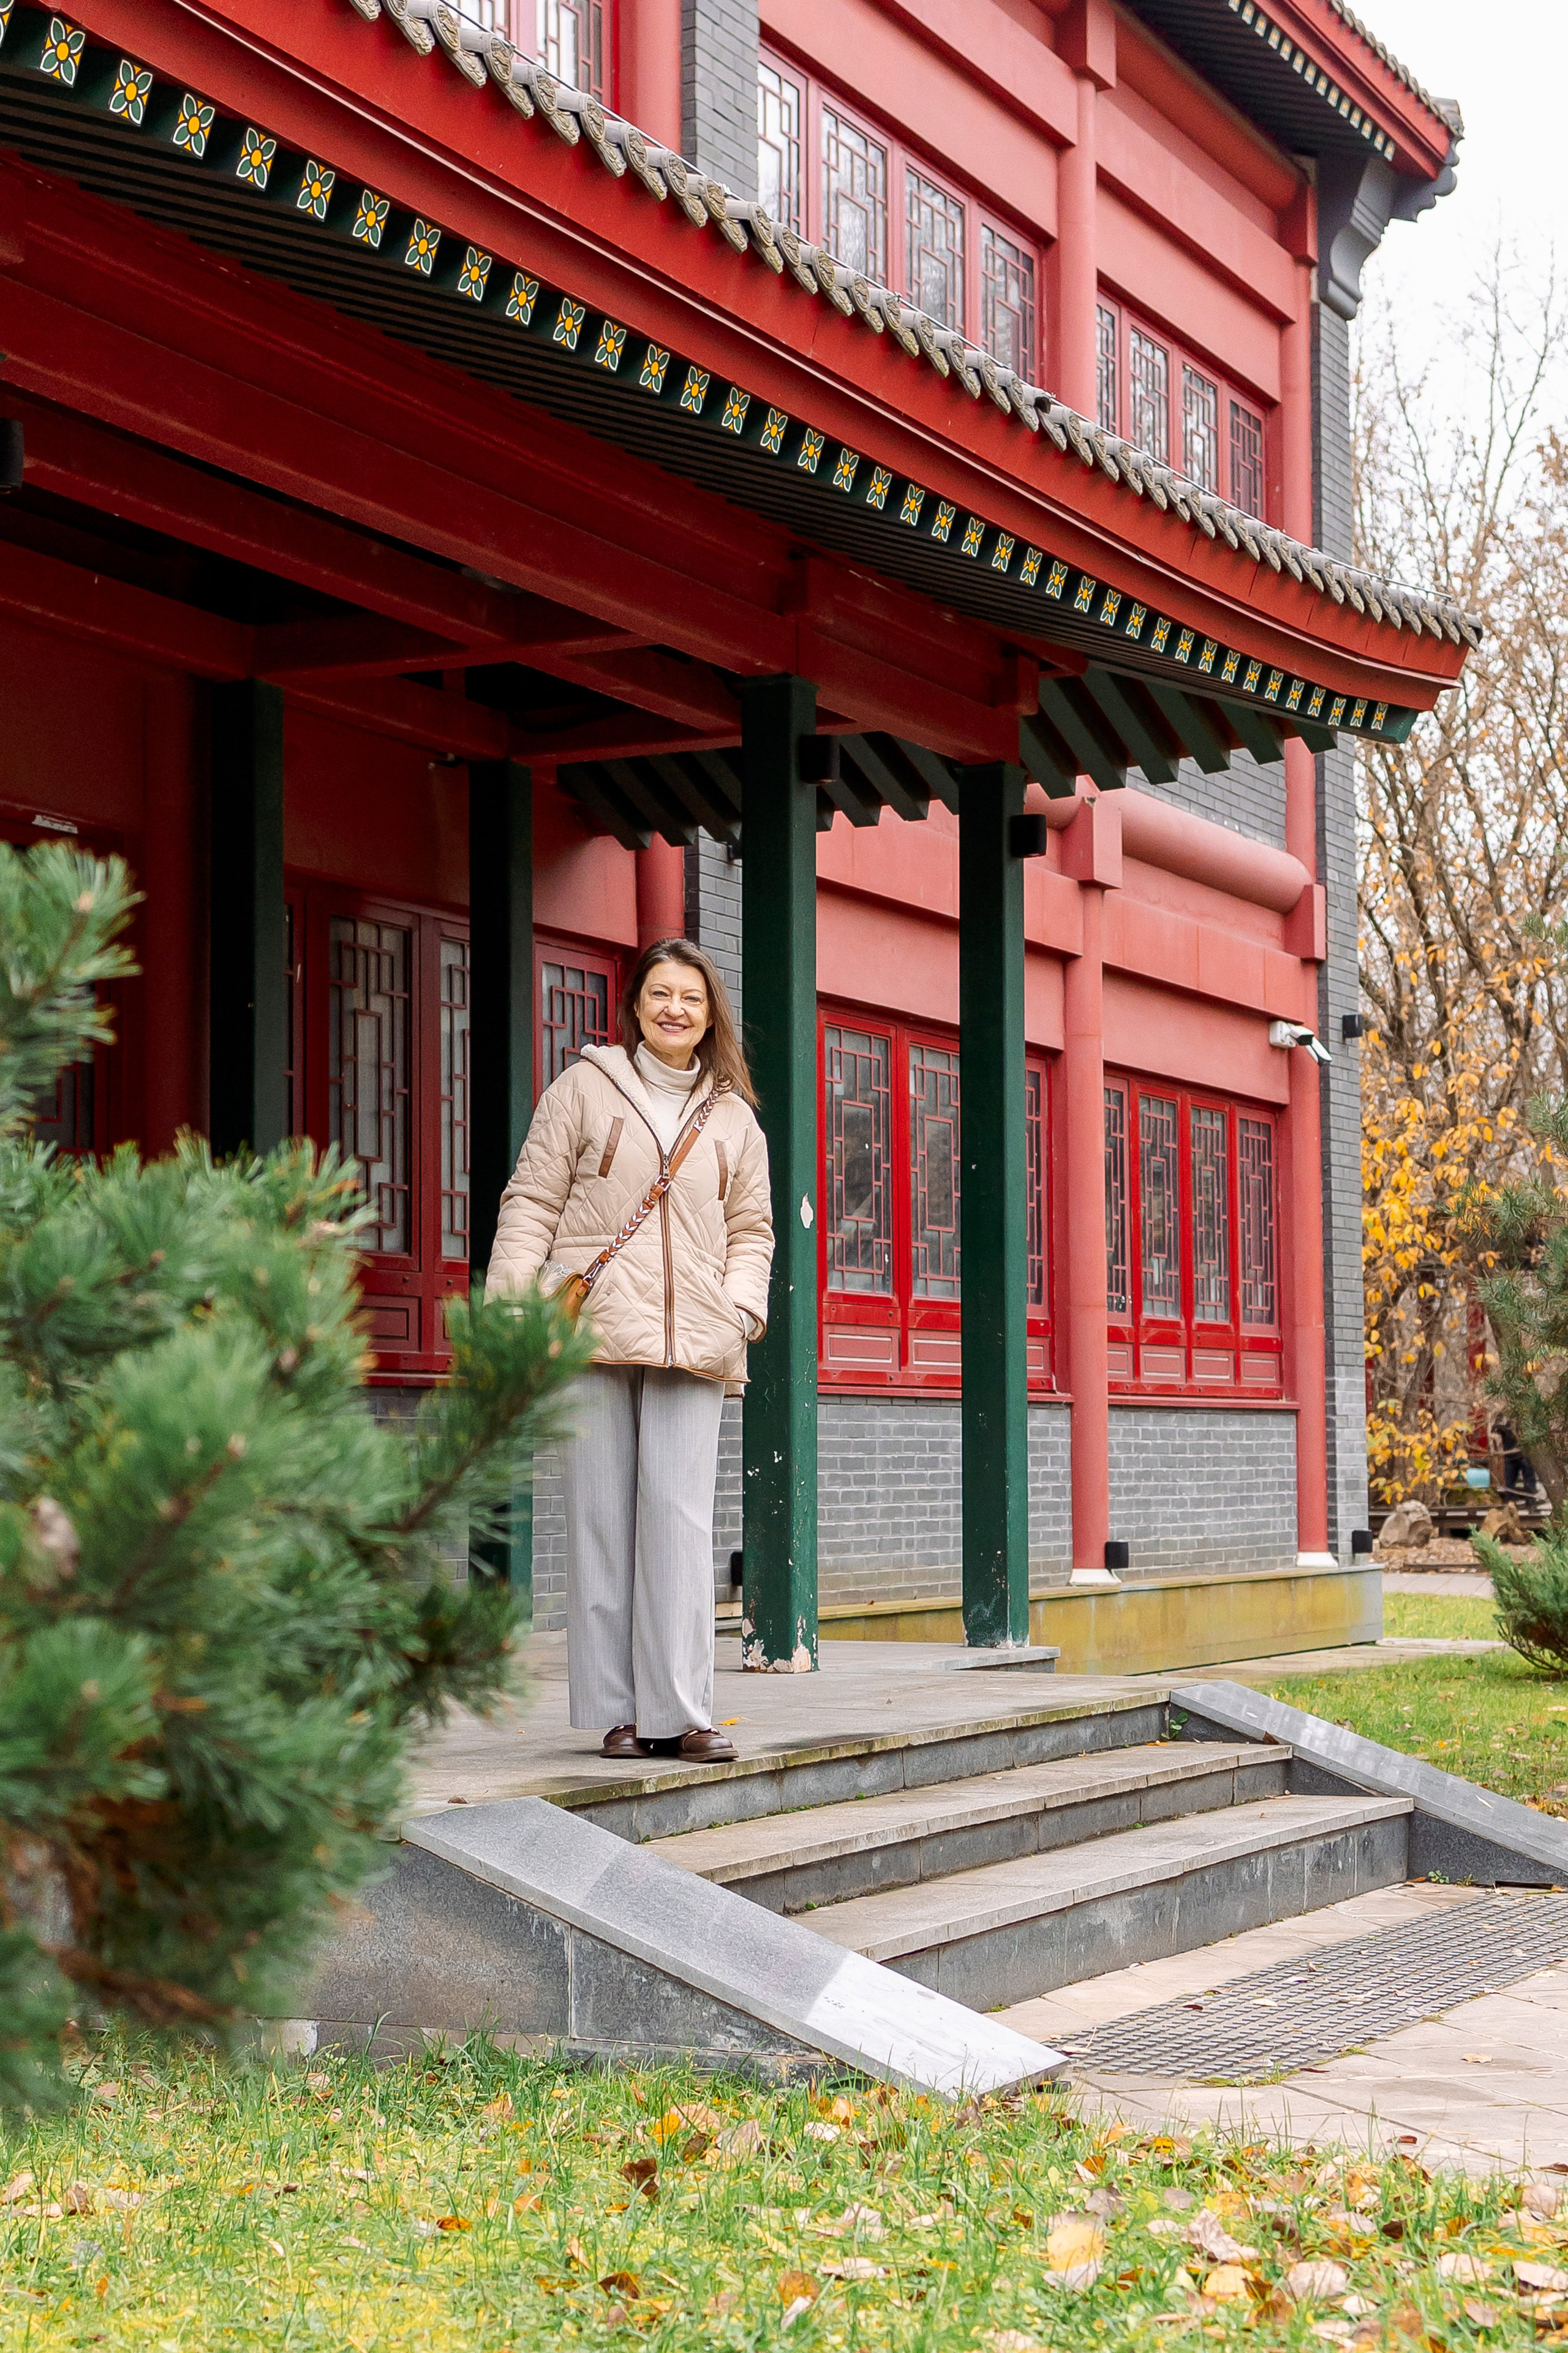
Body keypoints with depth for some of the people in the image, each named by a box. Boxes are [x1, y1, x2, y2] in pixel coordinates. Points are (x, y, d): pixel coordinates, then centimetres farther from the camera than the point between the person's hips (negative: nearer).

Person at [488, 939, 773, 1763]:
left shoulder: (734, 1118, 16)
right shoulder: (586, 1087, 8)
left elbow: (751, 1227, 21)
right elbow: (532, 1203, 5)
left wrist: (743, 1307, 3)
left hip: (690, 1347, 2)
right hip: (591, 1328, -2)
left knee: (680, 1516, -5)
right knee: (602, 1516, -1)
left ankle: (679, 1711, -3)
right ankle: (616, 1711, 4)